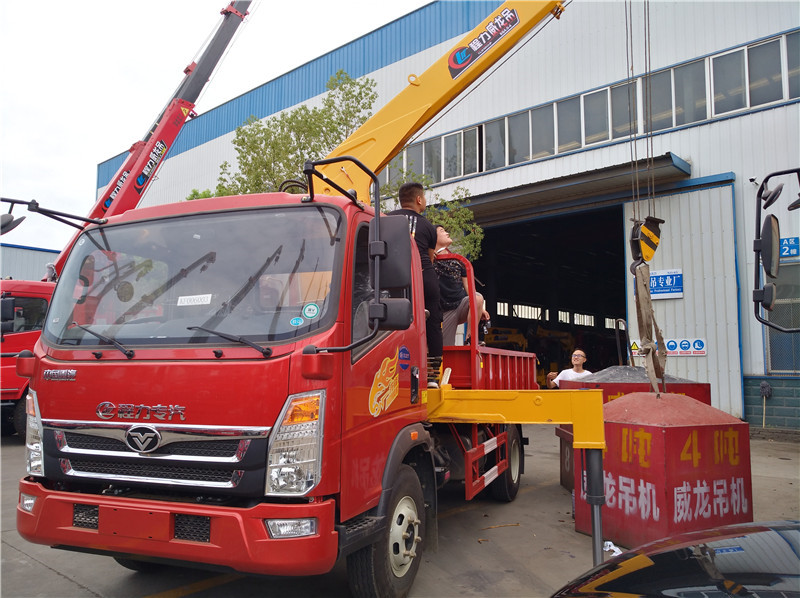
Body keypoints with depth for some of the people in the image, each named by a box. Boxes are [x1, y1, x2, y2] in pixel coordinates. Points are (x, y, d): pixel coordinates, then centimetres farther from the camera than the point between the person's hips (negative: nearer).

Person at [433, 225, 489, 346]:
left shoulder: (458, 261, 11)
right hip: (445, 312, -2)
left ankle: (469, 339, -25)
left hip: (462, 304, 2)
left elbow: (467, 285, 11)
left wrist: (480, 307, 0)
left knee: (477, 297, -30)